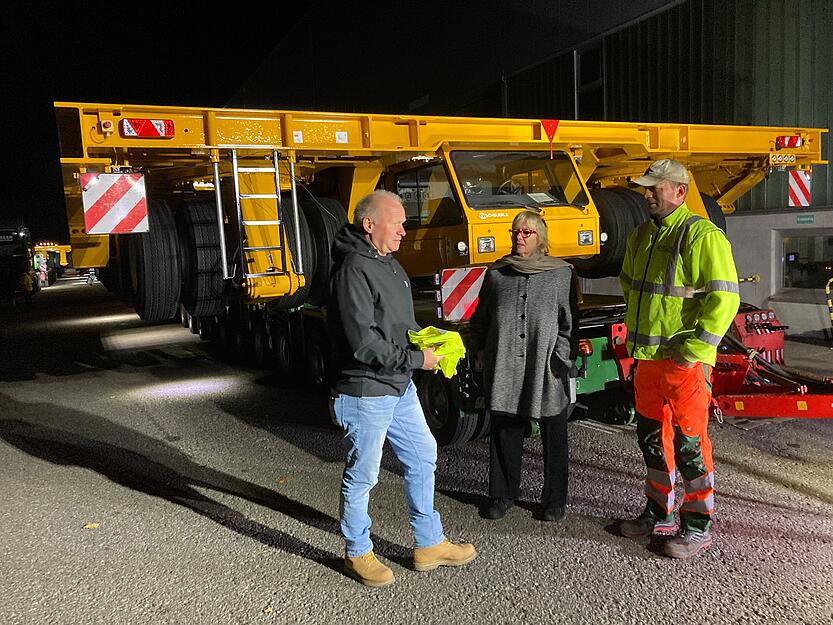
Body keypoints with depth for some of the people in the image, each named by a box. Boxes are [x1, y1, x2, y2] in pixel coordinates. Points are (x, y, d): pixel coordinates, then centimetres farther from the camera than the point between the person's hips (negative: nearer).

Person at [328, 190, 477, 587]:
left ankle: (429, 544, 33)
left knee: (422, 457, 17)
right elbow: (363, 343, -26)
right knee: (362, 475, 6)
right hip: (366, 393, -10)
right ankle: (357, 555, 27)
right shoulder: (353, 271, -20)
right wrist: (416, 359, -17)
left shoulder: (388, 264, 11)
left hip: (399, 388, 10)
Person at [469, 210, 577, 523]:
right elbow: (480, 318, 19)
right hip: (504, 370, 2)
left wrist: (561, 360, -7)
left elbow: (569, 323, 1)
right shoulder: (496, 273, 11)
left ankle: (554, 500, 26)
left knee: (553, 439, 9)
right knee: (504, 434, 11)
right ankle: (503, 494, 28)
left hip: (546, 371, -2)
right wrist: (480, 350, 10)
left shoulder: (561, 273, 3)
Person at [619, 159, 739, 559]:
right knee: (652, 437, 16)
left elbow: (724, 298, -19)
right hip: (647, 359, 8)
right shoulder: (641, 237, 13)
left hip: (685, 361, -8)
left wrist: (692, 350, -20)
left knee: (689, 442, 1)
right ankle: (660, 514, 32)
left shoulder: (703, 236, -13)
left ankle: (698, 526, 18)